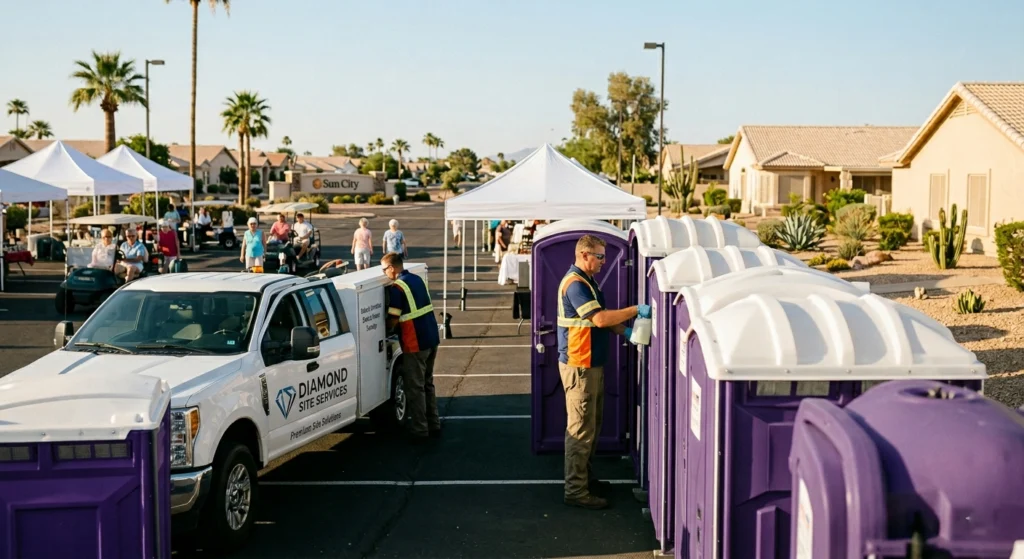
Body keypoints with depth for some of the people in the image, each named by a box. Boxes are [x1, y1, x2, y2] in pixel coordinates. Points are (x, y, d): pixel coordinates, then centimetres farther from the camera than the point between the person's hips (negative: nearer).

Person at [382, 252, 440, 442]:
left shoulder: (396, 287, -14)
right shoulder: (416, 279, 11)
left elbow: (393, 319, -14)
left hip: (415, 344, -8)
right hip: (432, 339, 8)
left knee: (415, 388, 1)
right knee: (427, 384, 19)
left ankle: (419, 431, 5)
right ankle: (433, 425, 24)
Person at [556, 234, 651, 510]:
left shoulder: (587, 281, 15)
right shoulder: (575, 284, -19)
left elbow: (601, 318, 18)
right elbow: (600, 318, -28)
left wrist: (623, 330, 3)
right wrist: (635, 310, -22)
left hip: (592, 364, 11)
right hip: (579, 366, -10)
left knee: (592, 426, 18)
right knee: (581, 429, -6)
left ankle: (584, 477, 30)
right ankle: (576, 491, 0)